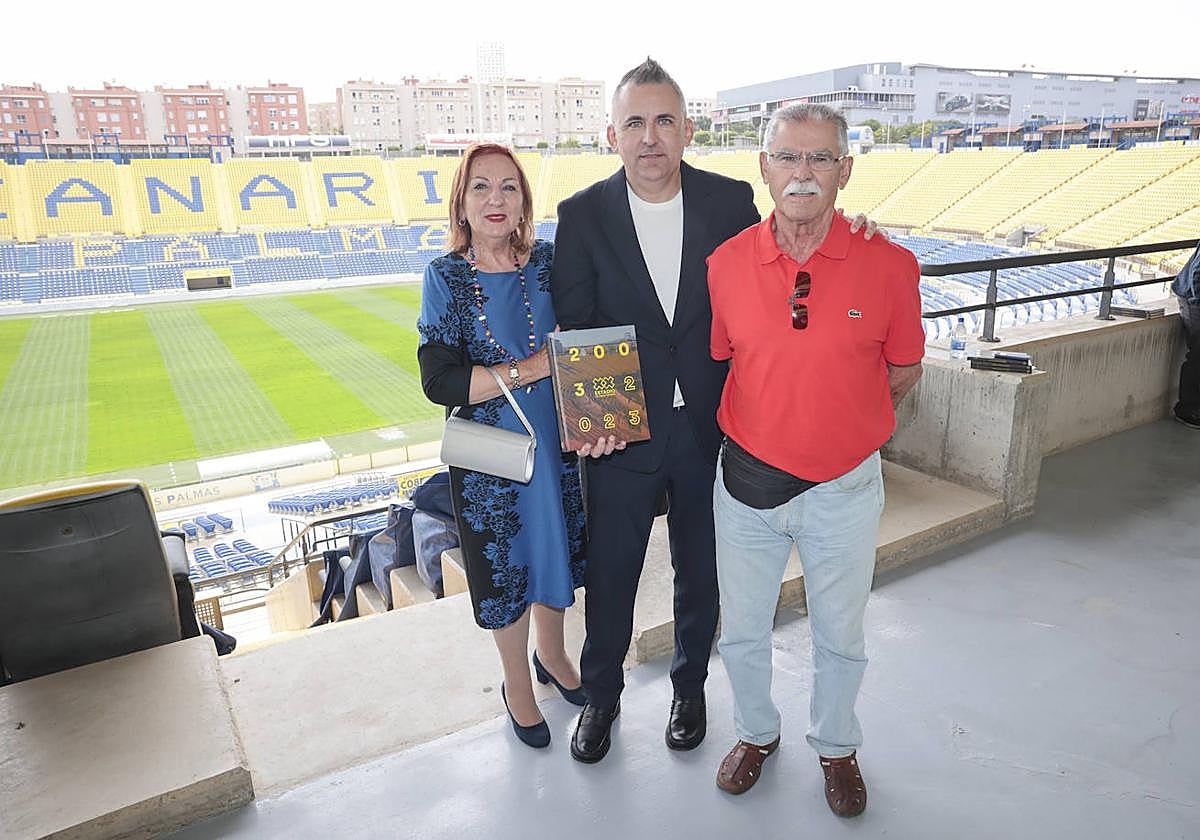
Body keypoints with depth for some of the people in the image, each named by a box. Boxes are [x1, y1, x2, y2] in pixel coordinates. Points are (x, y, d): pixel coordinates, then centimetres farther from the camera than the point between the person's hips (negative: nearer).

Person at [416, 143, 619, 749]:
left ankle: (551, 654, 48)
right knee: (503, 565, 14)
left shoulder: (549, 262, -4)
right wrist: (534, 366, -22)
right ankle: (517, 682, 40)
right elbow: (439, 381, -18)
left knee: (557, 551, 19)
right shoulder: (446, 277, -10)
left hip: (559, 444, 2)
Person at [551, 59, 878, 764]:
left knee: (701, 573, 19)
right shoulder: (582, 216, -5)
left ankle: (691, 687, 46)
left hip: (710, 428, 1)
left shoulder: (731, 201, -3)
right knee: (610, 575, 14)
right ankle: (602, 695, 41)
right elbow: (572, 328, -5)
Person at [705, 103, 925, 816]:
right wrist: (769, 416, 6)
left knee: (840, 637, 19)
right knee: (742, 631, 18)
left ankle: (837, 746, 47)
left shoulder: (889, 266, -11)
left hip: (845, 488, -1)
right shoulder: (726, 264, -7)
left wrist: (844, 421, 6)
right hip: (748, 482, 1)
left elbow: (904, 370, 3)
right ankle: (756, 732, 47)